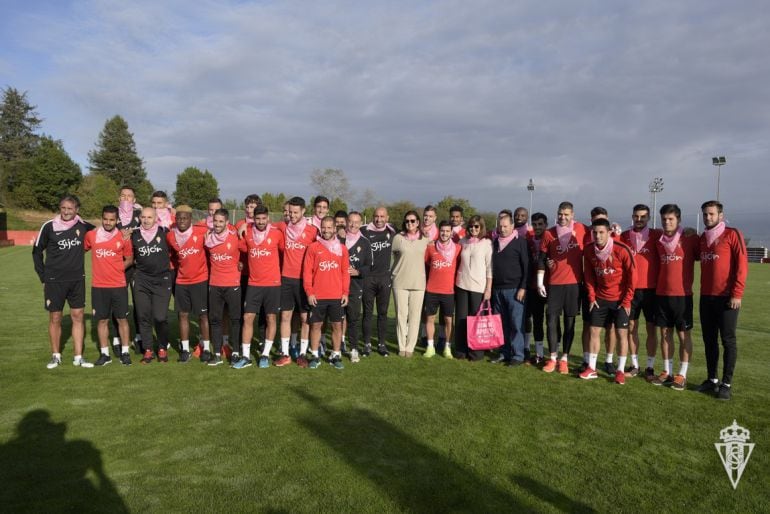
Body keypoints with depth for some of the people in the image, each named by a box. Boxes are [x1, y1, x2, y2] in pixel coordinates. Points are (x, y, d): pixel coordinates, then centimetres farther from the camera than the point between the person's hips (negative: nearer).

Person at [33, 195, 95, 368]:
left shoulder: (83, 226, -2)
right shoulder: (49, 226, -6)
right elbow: (37, 251, 4)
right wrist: (43, 277, 2)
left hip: (77, 279, 2)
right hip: (54, 281, -2)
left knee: (78, 316, 3)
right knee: (55, 318, 6)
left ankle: (78, 357, 12)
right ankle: (56, 356, 21)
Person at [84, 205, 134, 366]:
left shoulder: (123, 238, -1)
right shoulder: (91, 235, 2)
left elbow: (129, 259, 9)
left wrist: (116, 269, -3)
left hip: (118, 286, -1)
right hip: (98, 286, 1)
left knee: (122, 319, 4)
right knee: (102, 320, 7)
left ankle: (125, 352, 13)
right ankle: (105, 354, 16)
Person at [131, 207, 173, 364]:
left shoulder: (164, 232, -1)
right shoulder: (134, 235, 5)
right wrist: (137, 263, 4)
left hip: (162, 280, -2)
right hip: (142, 280, 3)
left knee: (160, 317, -5)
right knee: (144, 316, 5)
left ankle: (163, 348, 14)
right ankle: (148, 350, 17)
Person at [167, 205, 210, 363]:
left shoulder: (202, 232, -13)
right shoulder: (170, 236, -2)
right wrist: (175, 267, 10)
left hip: (201, 280, -3)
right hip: (181, 281, 3)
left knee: (203, 315, 4)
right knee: (183, 315, 7)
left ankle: (206, 348, 13)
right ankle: (185, 349, 17)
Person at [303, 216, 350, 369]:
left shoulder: (342, 248, 5)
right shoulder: (313, 247, 0)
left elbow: (345, 272, 6)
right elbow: (307, 271, -1)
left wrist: (345, 292, 1)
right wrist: (309, 292, -7)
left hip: (337, 296, 2)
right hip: (317, 296, -1)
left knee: (337, 325, 7)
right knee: (316, 325, 6)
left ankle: (336, 356, 19)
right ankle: (315, 356, 17)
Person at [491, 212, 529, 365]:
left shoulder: (520, 241, -4)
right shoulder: (495, 242, 13)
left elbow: (527, 266, -7)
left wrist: (523, 288, -13)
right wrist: (491, 287, 12)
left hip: (514, 289, -5)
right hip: (497, 289, 6)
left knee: (516, 324, -4)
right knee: (501, 324, 9)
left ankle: (518, 355, 5)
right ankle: (504, 353, 18)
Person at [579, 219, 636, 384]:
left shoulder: (621, 250, -19)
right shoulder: (588, 250, -7)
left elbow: (632, 275, -11)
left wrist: (627, 300, -10)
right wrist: (591, 297, 2)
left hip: (620, 299, -3)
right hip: (600, 298, 4)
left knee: (621, 333, -1)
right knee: (594, 331, 4)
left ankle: (620, 371, 10)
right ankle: (591, 368, 13)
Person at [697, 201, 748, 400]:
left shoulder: (732, 234, -5)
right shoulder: (702, 238, 12)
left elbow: (742, 265, -10)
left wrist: (737, 294, -14)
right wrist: (703, 292, 9)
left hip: (726, 298, -6)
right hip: (706, 297, 6)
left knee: (728, 340, 1)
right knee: (709, 340, 9)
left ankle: (727, 384, 7)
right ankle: (712, 379, 17)